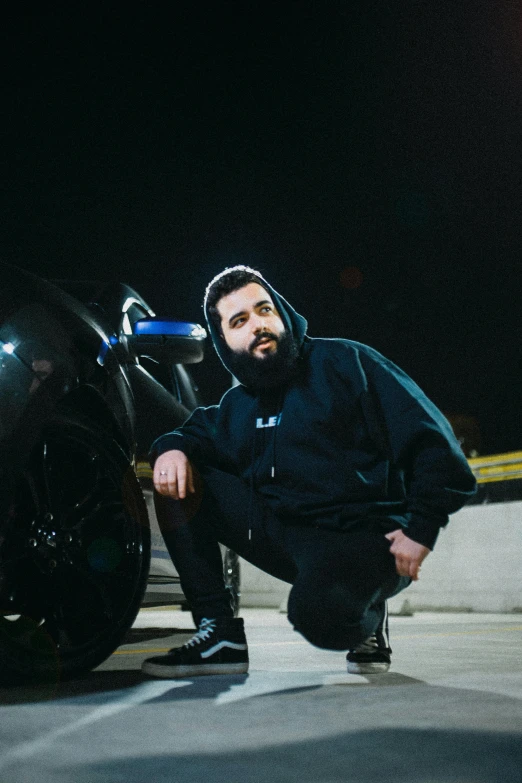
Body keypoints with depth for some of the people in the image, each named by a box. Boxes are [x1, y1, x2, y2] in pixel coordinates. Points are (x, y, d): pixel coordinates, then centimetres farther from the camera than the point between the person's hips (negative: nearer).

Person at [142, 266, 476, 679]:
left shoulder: (344, 363, -3)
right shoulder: (238, 405, 15)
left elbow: (431, 440, -8)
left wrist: (421, 528, -16)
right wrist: (172, 447, -4)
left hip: (364, 539, -6)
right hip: (284, 534, 6)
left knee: (317, 613, -38)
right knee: (178, 482, -7)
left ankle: (368, 617, 2)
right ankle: (219, 633, -7)